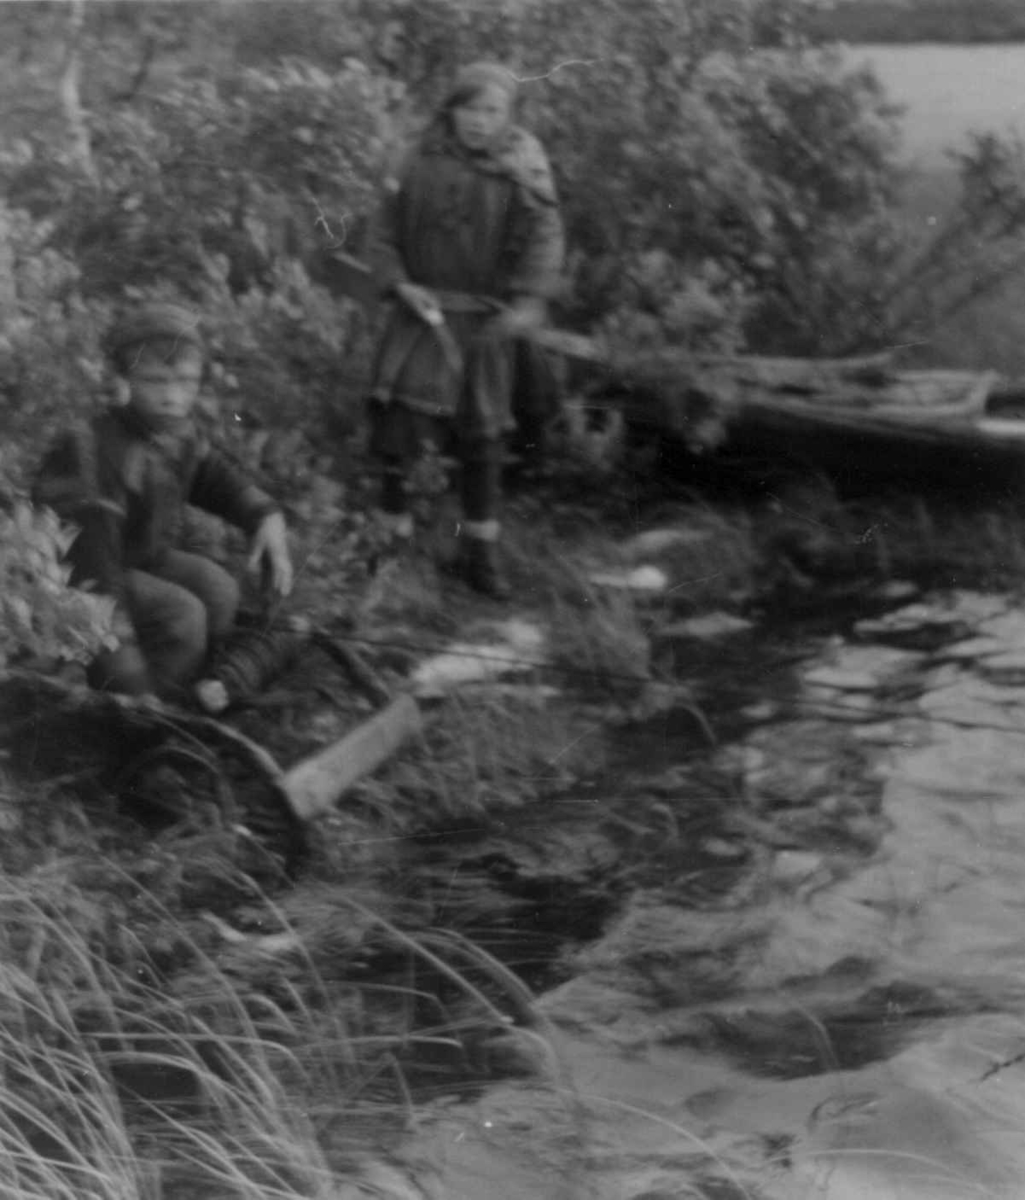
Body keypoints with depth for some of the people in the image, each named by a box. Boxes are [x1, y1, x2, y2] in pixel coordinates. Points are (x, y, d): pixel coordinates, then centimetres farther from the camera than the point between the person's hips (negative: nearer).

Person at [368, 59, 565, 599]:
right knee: (399, 405, -16)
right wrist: (398, 284, -9)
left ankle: (479, 553, 22)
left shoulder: (519, 167, -7)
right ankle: (393, 478, 15)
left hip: (486, 321, -1)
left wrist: (531, 300, -32)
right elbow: (388, 231, 7)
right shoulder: (423, 161, 0)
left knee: (480, 437, 8)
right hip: (422, 310, 1)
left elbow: (543, 235, -17)